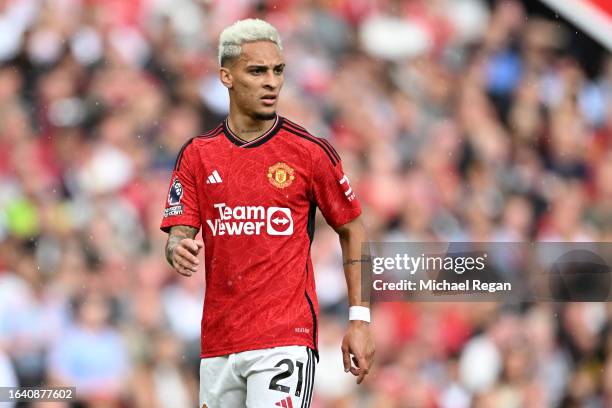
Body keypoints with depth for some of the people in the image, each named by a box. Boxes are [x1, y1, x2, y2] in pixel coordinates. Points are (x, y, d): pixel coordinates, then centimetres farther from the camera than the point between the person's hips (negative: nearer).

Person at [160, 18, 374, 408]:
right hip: (218, 343, 4)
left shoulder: (312, 152, -1)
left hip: (286, 340, -4)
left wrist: (359, 319, 3)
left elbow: (353, 229, 8)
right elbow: (178, 234, 4)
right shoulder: (197, 154, 7)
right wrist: (179, 249, -21)